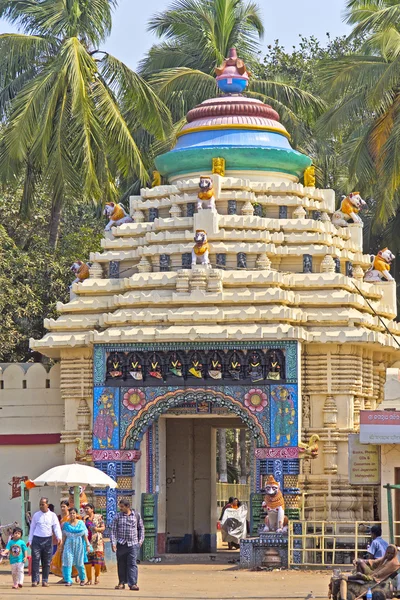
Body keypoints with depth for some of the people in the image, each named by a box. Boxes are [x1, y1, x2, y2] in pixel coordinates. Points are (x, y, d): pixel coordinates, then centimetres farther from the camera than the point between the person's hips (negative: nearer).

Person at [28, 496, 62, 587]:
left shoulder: (52, 515, 6)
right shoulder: (36, 515, 7)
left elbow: (56, 527, 1)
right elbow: (32, 528, 10)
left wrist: (59, 537, -16)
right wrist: (30, 540, 5)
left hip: (47, 540, 0)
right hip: (37, 539, 0)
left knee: (47, 561, 4)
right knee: (35, 559, -9)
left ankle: (45, 580, 11)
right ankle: (35, 580, -9)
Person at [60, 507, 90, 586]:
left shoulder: (81, 523, 3)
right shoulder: (66, 524, 5)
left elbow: (85, 534, 3)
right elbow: (64, 536, 8)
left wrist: (87, 545, 0)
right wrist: (62, 546, 8)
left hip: (79, 544, 0)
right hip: (69, 544, 0)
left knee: (79, 563, 6)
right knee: (68, 562, -10)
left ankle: (82, 579, 27)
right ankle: (68, 580, -8)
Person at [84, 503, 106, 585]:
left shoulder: (98, 517, 7)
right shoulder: (85, 518, 15)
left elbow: (103, 527, 5)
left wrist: (97, 529, -13)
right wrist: (84, 520, -3)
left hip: (97, 540, -2)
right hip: (87, 541, 2)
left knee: (98, 559, -9)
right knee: (87, 560, -5)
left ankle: (97, 575, 12)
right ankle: (89, 579, -1)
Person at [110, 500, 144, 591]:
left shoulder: (136, 515, 6)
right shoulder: (118, 517, 3)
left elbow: (141, 528, 15)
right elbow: (113, 530, 2)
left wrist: (141, 540, 8)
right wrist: (113, 543, -8)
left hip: (133, 544, -1)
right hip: (121, 544, 1)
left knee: (132, 563, -8)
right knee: (121, 564, 6)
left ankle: (132, 583, -10)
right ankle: (122, 582, 17)